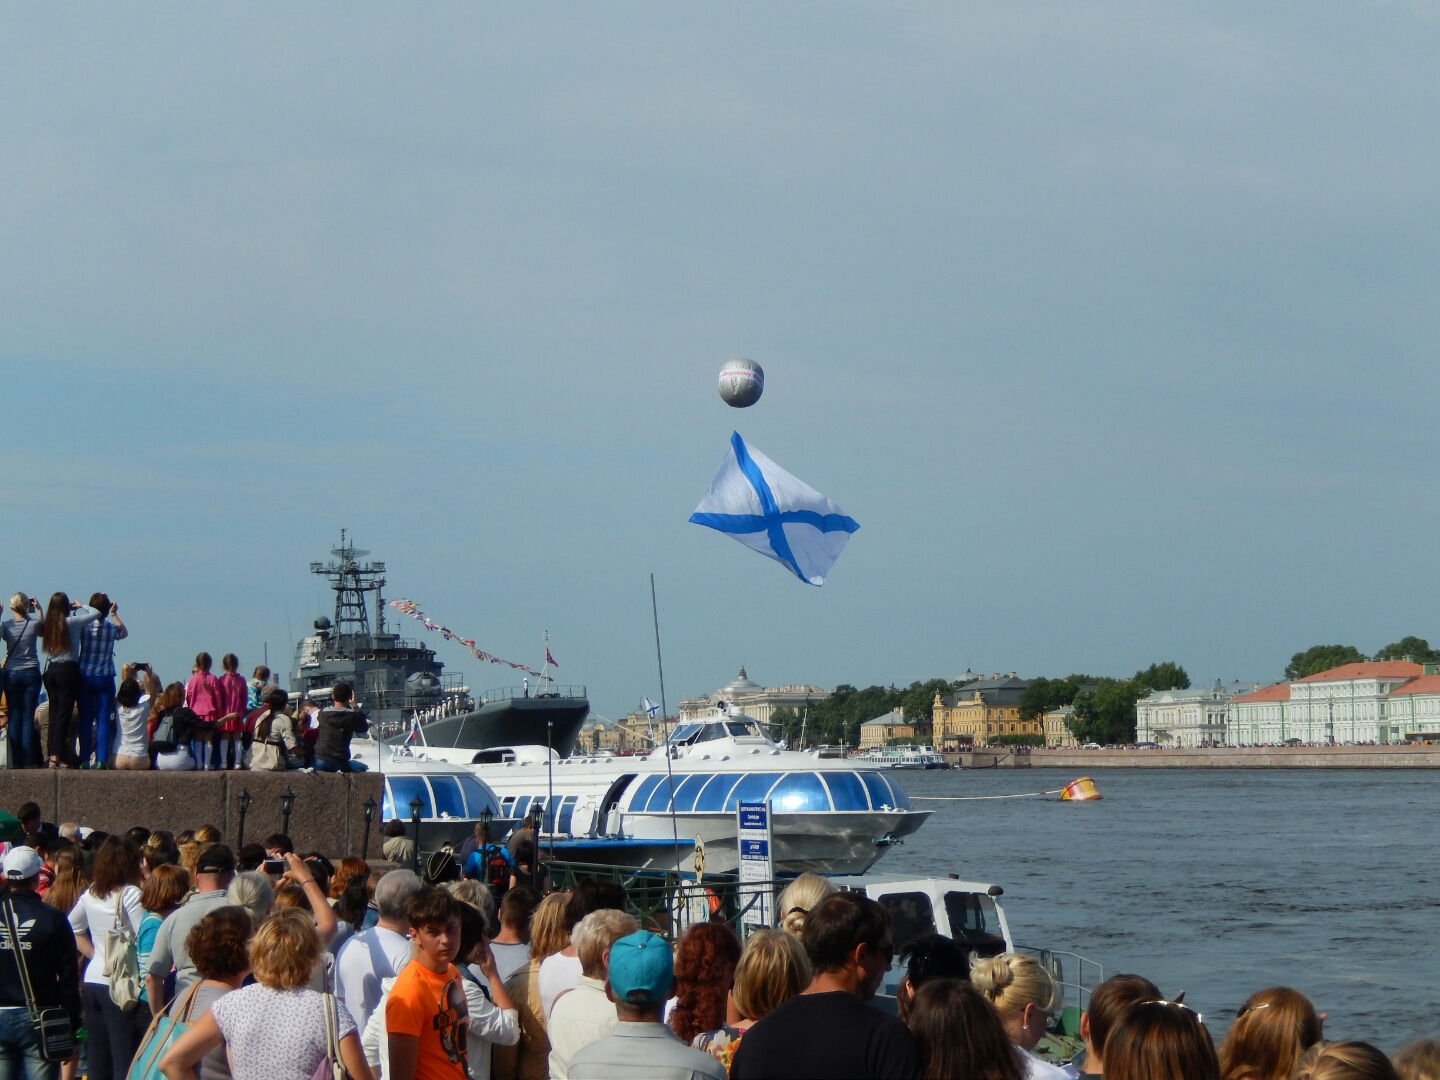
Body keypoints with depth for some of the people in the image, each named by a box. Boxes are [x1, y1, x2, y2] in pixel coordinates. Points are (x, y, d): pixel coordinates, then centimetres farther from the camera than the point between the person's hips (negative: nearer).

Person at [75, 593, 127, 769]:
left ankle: (84, 759, 2)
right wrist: (114, 614, 26)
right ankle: (101, 760, -6)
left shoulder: (83, 627, -6)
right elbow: (125, 634, 21)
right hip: (105, 678, 0)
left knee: (85, 720, 5)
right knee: (103, 720, 0)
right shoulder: (112, 628, -2)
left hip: (85, 677, 0)